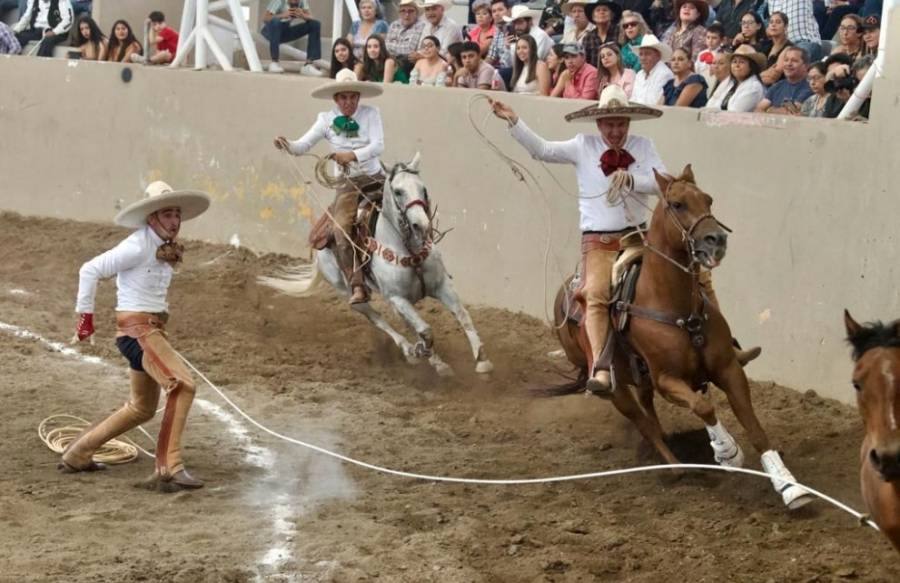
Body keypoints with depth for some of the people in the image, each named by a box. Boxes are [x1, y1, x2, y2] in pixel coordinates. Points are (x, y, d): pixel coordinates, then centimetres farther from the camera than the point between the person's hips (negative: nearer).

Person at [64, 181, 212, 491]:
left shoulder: (164, 248, 10)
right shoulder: (137, 247, -16)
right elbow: (90, 270, -14)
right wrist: (85, 316, -10)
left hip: (153, 329, 10)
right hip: (136, 329, -10)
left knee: (142, 409, 18)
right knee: (183, 386, -23)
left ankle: (77, 455, 29)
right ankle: (169, 468, -24)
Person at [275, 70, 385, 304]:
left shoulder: (371, 114, 0)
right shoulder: (327, 119, 2)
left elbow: (378, 145, -12)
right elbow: (304, 145, -3)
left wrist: (352, 155, -25)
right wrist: (287, 145, -25)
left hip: (376, 179, 1)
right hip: (348, 184, -1)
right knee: (342, 231, -22)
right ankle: (358, 287, -22)